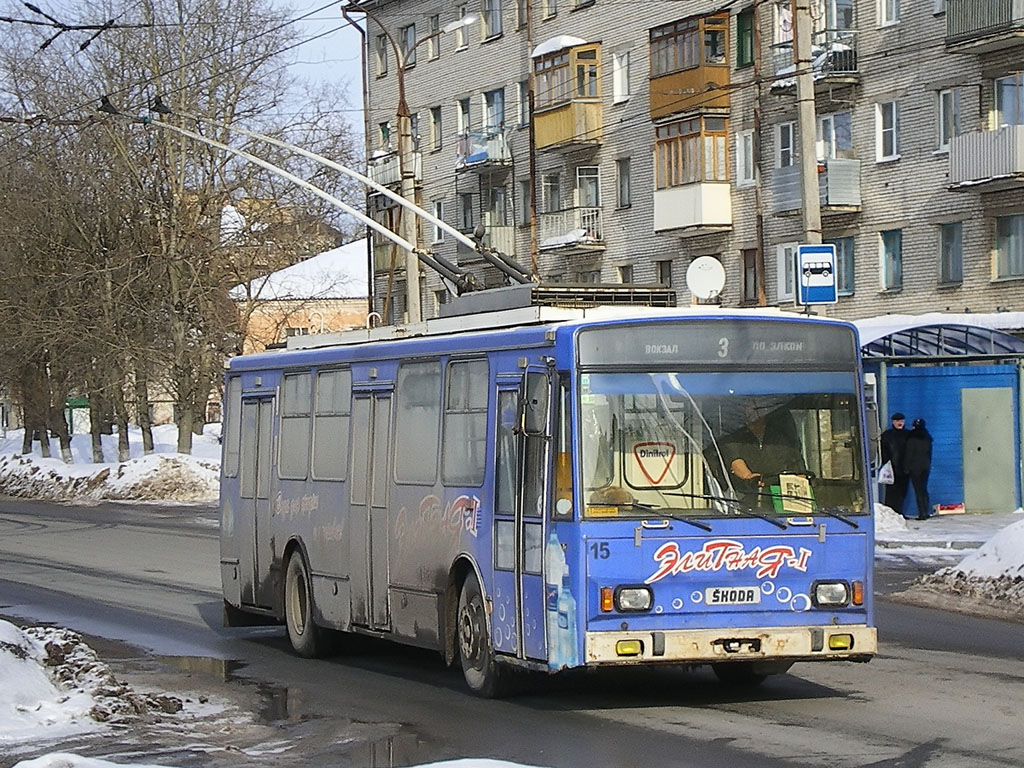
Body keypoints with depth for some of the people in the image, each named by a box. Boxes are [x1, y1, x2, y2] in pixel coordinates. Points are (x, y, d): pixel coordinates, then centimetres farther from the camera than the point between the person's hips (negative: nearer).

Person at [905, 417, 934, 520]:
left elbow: (908, 454, -9)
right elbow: (929, 453, 14)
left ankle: (922, 513, -9)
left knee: (918, 490, -5)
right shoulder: (927, 438, 7)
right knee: (924, 489, 13)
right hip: (925, 467, 6)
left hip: (915, 467, -6)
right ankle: (925, 512, 12)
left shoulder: (912, 439, -11)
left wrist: (906, 468, -3)